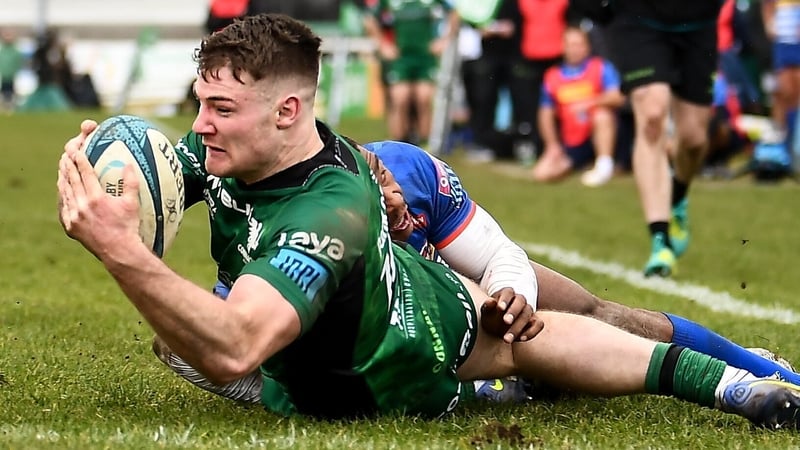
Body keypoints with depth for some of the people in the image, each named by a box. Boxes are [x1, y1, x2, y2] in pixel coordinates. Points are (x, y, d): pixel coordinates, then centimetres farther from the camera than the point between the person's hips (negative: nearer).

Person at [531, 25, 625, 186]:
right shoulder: (552, 76, 7)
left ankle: (604, 166, -24)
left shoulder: (601, 68, -2)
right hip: (571, 146, 3)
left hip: (598, 136, -3)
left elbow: (617, 97, -16)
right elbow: (546, 114, 11)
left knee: (602, 114, -35)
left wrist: (590, 102, -30)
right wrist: (552, 145, -1)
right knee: (542, 173, -17)